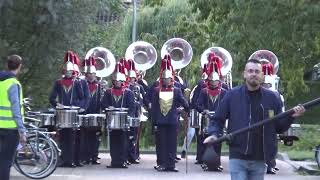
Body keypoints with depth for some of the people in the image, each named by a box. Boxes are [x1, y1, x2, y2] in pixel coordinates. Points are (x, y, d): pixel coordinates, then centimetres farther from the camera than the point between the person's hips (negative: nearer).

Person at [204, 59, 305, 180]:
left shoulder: (271, 97, 5)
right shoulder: (232, 95, 0)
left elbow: (279, 127, 9)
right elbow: (218, 119, 4)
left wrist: (291, 117, -8)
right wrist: (214, 134, -14)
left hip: (260, 160, 3)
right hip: (237, 158, -2)